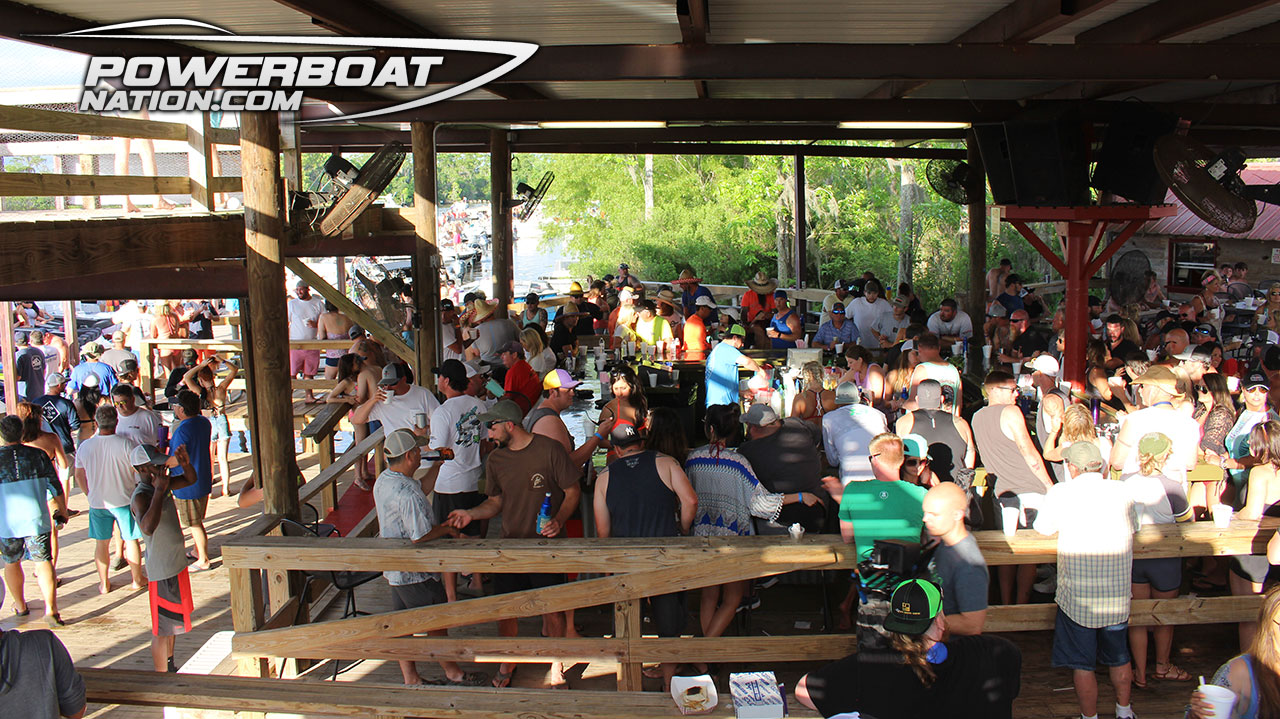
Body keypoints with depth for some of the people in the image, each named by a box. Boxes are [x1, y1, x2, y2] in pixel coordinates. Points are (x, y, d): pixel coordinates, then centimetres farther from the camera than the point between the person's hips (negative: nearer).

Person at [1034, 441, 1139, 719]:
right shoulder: (1121, 491, -3)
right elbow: (1133, 527, 14)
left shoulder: (1062, 493, -12)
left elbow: (1042, 527, 2)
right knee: (1119, 659, 23)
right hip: (1118, 597, 4)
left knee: (1082, 665, 10)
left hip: (1077, 599, -4)